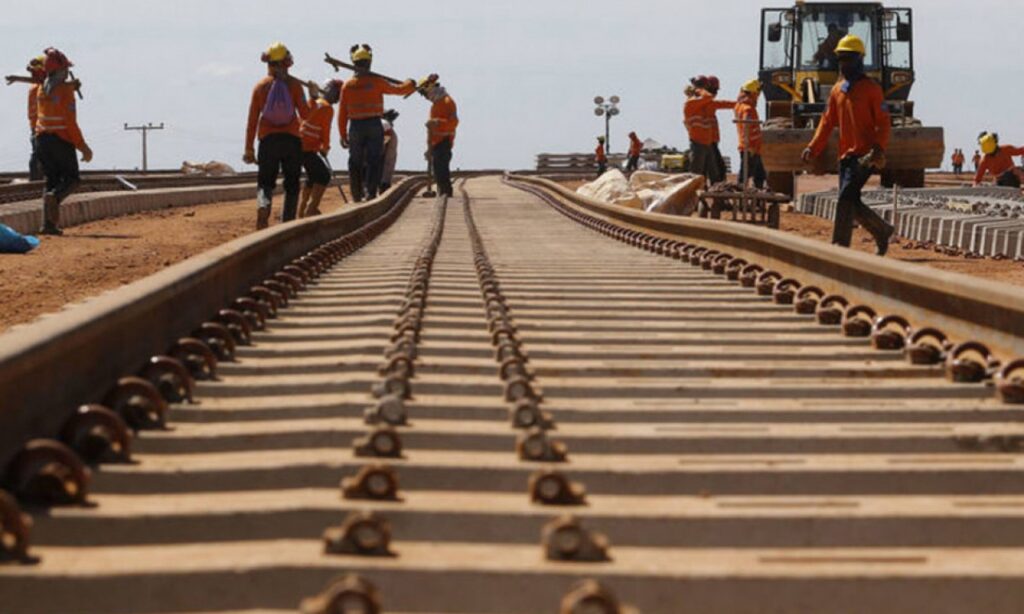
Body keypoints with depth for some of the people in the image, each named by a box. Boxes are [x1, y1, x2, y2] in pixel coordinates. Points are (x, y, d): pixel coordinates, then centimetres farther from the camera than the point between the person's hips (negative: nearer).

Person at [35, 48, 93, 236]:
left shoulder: (41, 89, 2)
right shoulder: (66, 91, -16)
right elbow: (71, 123, -18)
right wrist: (83, 147, -14)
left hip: (42, 139, 6)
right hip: (62, 141, -6)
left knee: (52, 180, 13)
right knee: (71, 179, 7)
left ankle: (48, 223, 2)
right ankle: (54, 197, -27)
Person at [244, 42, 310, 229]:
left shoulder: (260, 86, 1)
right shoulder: (294, 84, -2)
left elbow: (252, 120, 1)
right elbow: (305, 114, -6)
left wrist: (249, 149, 4)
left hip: (268, 139, 1)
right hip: (292, 139, -1)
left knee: (265, 182, 6)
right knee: (291, 184, 11)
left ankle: (263, 206, -25)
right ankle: (287, 222, 7)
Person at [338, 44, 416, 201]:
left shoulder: (348, 85, -1)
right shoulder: (376, 82, -6)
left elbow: (342, 112, 1)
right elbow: (398, 90, 8)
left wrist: (343, 134, 8)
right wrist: (410, 85, 29)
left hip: (355, 127, 2)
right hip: (374, 125, -2)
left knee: (355, 162, 11)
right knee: (373, 161, 1)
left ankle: (357, 195, 13)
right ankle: (370, 192, -10)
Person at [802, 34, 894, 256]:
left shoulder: (871, 88, -5)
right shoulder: (838, 89, 15)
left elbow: (884, 124, -9)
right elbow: (828, 121, 17)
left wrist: (878, 148, -24)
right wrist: (813, 148, 5)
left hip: (865, 154, -7)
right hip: (846, 154, 7)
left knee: (847, 197, -18)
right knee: (852, 203, 8)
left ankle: (839, 246, -20)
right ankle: (882, 231, 28)